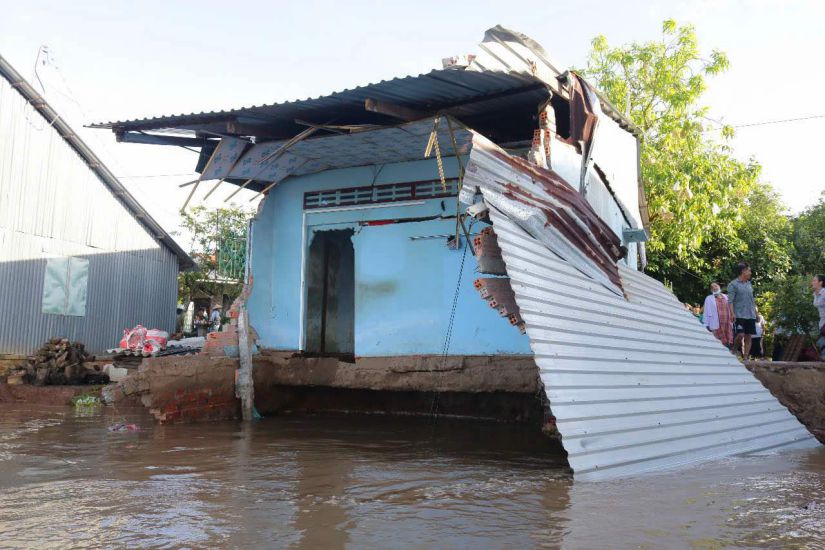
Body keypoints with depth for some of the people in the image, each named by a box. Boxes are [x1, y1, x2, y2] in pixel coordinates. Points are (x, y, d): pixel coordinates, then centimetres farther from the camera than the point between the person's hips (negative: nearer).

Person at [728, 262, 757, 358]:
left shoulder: (749, 284, 19)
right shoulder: (733, 284, -2)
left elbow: (752, 300, 23)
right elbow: (730, 301, -8)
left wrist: (756, 312, 16)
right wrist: (733, 314, -18)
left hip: (750, 315, 6)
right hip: (739, 315, -6)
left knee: (748, 337, 2)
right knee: (740, 335, -15)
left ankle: (746, 357, 5)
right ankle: (734, 349, 10)